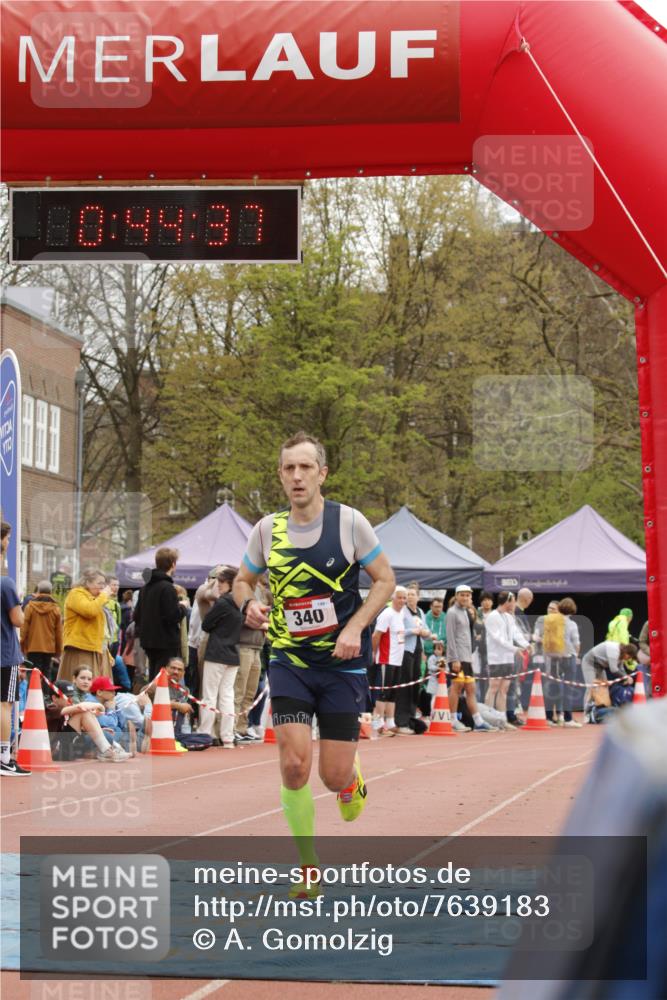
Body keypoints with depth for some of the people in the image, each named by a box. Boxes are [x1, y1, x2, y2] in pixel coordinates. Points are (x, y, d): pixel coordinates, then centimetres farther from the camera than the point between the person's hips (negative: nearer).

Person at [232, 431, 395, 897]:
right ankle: (308, 866, 3)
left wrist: (355, 628, -14)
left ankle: (352, 775, 38)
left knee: (334, 776, -3)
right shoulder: (267, 530, 0)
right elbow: (243, 580, 15)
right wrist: (249, 604, -8)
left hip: (343, 664, -1)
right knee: (294, 763, -14)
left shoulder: (348, 521, -7)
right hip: (289, 661, 1)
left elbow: (385, 579, -1)